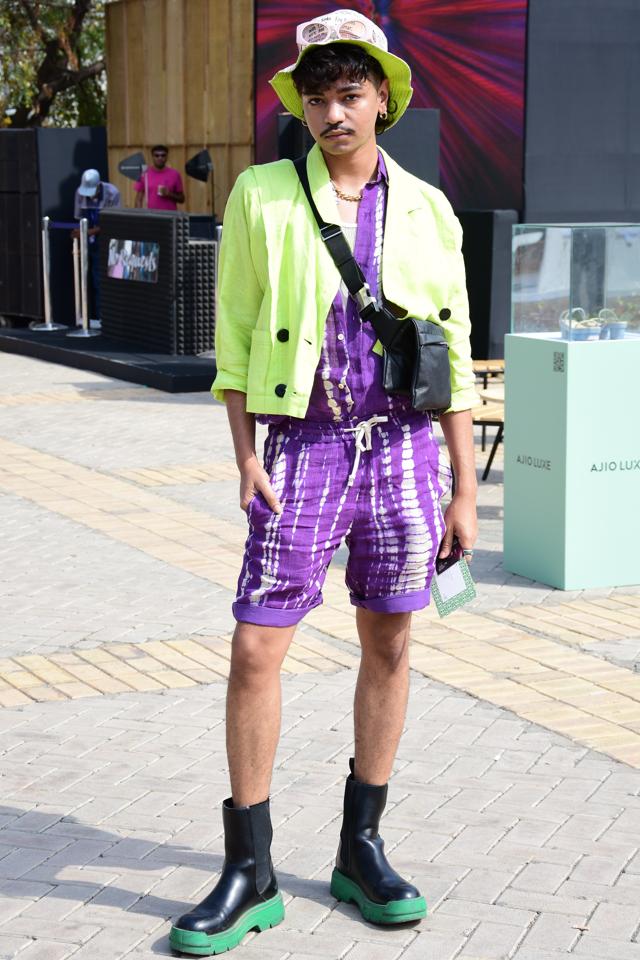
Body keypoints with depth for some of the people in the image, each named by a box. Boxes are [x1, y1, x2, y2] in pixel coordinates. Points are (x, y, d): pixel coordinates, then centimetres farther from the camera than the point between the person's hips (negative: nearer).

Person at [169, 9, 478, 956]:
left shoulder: (426, 210, 4)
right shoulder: (262, 196, 1)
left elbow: (454, 357, 6)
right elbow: (236, 336, 3)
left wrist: (464, 492, 4)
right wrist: (246, 459, -7)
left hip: (403, 445, 2)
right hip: (304, 449, -1)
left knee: (389, 647, 8)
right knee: (255, 651, -5)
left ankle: (361, 852, 23)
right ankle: (249, 874, 8)